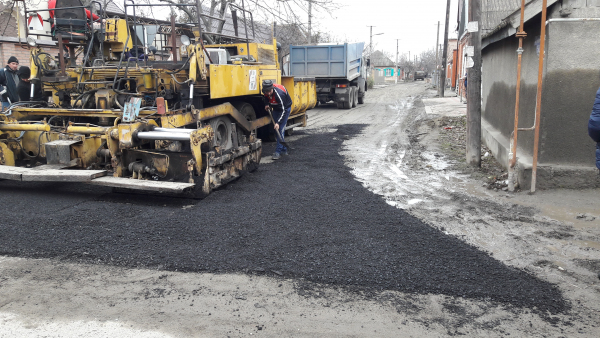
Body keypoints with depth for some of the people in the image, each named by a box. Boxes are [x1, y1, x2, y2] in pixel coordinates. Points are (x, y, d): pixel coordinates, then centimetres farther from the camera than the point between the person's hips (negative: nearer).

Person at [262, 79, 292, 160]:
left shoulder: (279, 93, -38)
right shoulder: (265, 91, -18)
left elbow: (283, 110, -35)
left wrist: (278, 122, -39)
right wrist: (266, 104, -4)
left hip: (285, 108, -7)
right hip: (275, 109, 7)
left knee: (280, 129, -16)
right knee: (277, 129, 8)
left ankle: (278, 151, -15)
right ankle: (284, 150, 18)